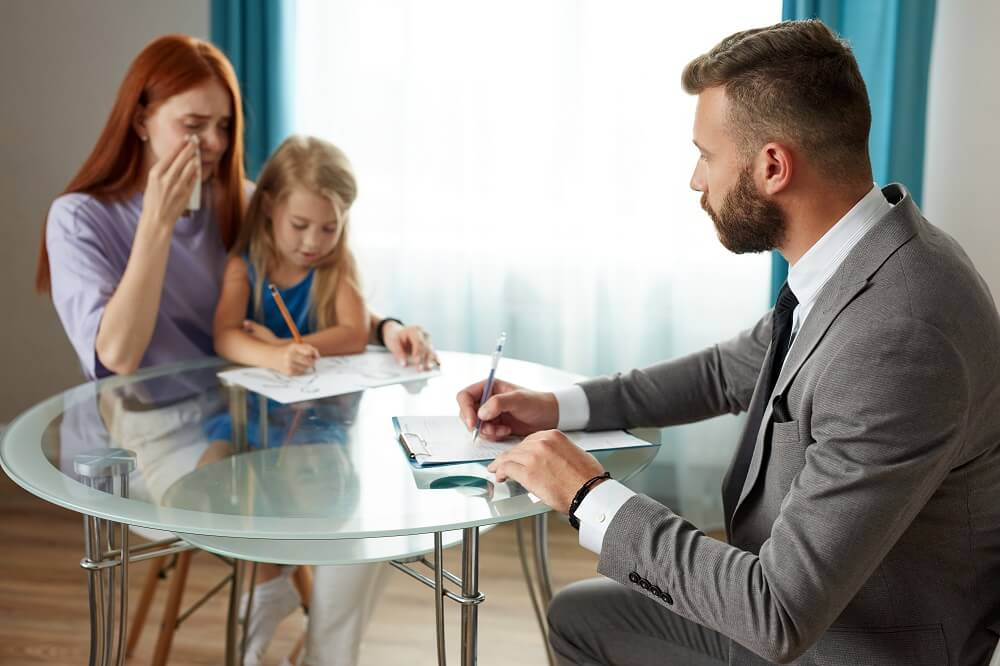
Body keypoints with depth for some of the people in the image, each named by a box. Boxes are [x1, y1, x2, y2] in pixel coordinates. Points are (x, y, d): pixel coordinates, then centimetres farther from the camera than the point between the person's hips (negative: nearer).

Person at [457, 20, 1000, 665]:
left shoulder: (896, 343, -34)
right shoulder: (860, 259, -6)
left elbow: (783, 614, -30)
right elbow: (730, 371, 11)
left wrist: (591, 497, -20)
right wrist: (559, 407, 3)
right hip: (804, 598, 7)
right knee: (579, 614, 16)